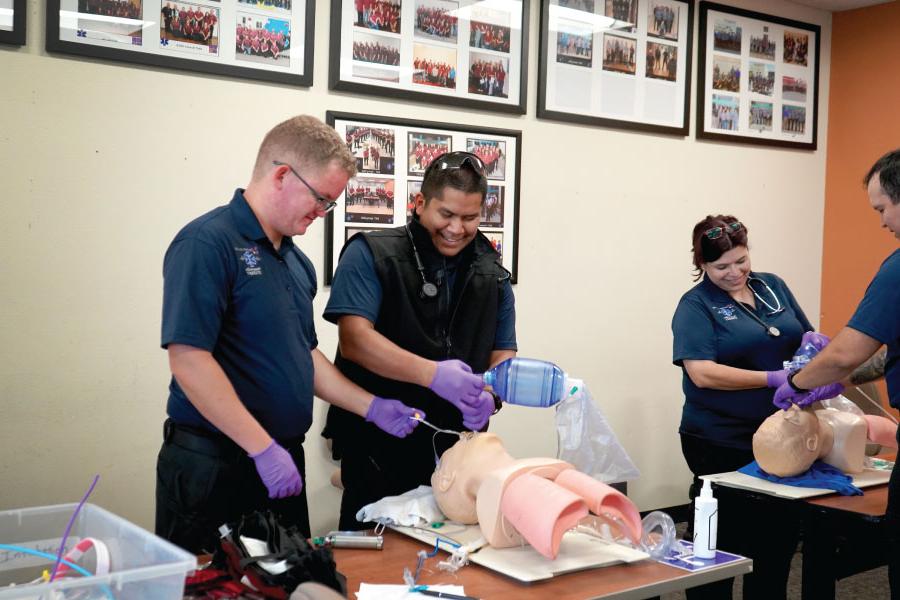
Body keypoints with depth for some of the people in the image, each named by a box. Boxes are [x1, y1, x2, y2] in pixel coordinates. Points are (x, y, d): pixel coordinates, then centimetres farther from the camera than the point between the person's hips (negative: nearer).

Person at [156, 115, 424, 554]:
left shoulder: (295, 260, 13)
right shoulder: (207, 243, -14)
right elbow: (188, 359, -21)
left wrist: (372, 407, 11)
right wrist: (264, 449, -20)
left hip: (282, 461, 8)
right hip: (212, 467, -8)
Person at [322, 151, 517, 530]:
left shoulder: (491, 275, 11)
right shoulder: (371, 255, -5)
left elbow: (503, 354, 11)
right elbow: (355, 339, -16)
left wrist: (488, 394, -13)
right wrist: (433, 374, -29)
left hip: (457, 451, 4)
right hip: (378, 449, -4)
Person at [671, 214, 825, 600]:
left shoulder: (773, 286, 8)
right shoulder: (696, 305, -9)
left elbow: (802, 337, 20)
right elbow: (702, 373, -20)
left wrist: (811, 340, -5)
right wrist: (774, 379, -26)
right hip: (721, 442, -5)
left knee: (780, 537, 13)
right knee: (721, 544, 5)